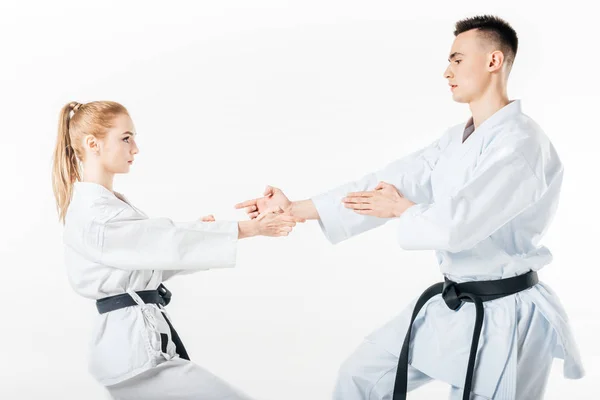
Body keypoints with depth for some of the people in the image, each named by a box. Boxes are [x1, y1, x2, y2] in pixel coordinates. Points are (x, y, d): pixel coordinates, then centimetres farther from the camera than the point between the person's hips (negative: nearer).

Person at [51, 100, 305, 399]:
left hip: (136, 341, 10)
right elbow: (167, 243, -22)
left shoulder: (110, 202, 13)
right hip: (134, 346, -10)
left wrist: (194, 234, 0)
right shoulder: (92, 217, -18)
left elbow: (152, 259, 16)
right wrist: (251, 228, -20)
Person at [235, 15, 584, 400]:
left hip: (503, 318, -8)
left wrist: (401, 210, -7)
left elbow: (456, 225, -29)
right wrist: (293, 209, -2)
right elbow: (389, 183, 3)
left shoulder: (523, 143, -22)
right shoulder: (455, 140, 8)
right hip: (452, 306, 9)